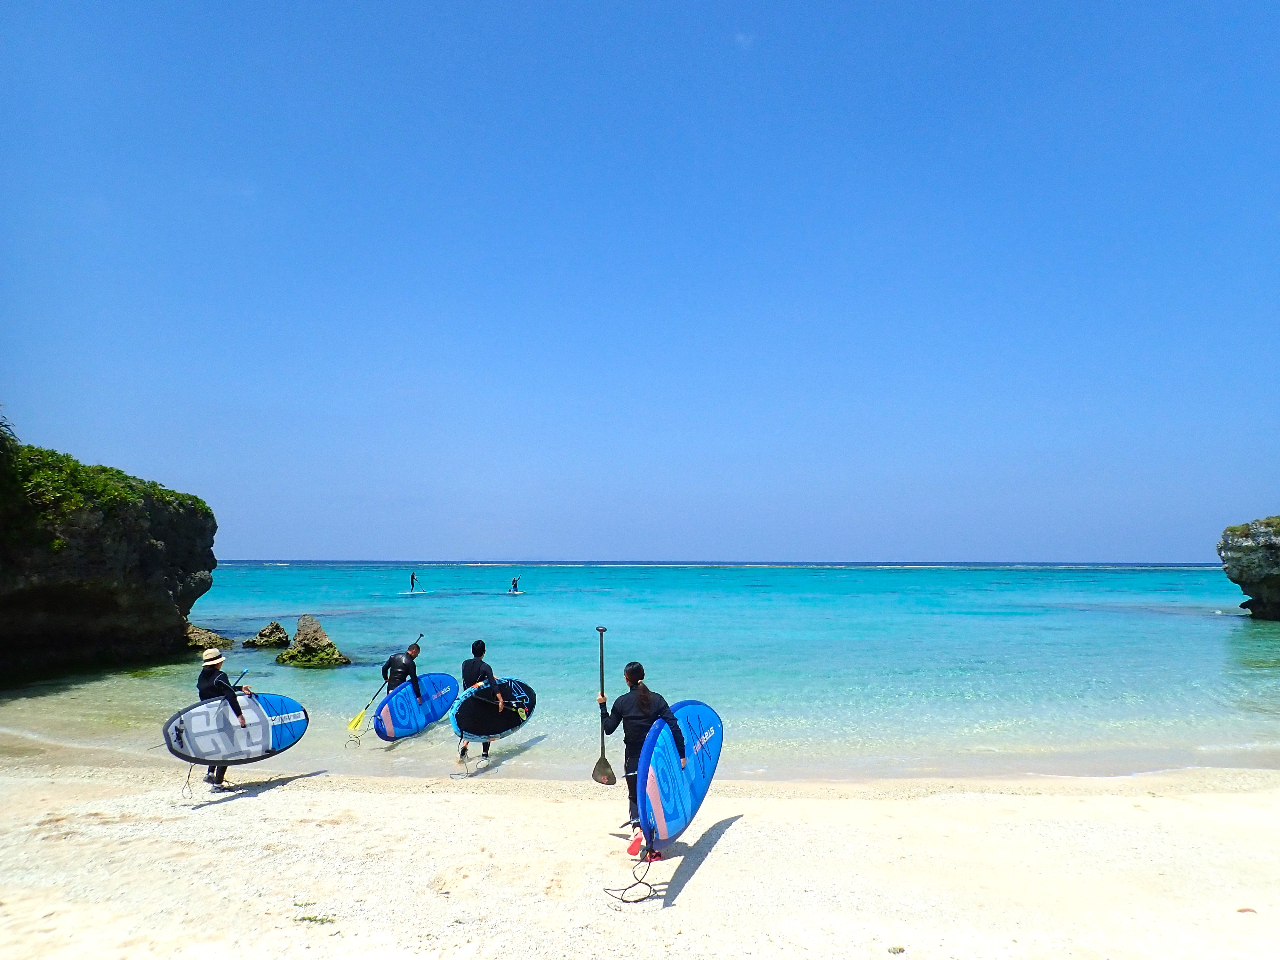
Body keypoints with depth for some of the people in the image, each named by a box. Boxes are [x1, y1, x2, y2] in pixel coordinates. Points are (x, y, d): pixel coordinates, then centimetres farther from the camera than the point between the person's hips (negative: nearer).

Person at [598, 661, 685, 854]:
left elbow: (608, 728, 1)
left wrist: (602, 706, 13)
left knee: (634, 796, 12)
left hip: (634, 759, -1)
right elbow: (673, 726, -7)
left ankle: (637, 827, -17)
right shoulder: (656, 699, -2)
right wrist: (681, 753, -4)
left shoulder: (622, 702, -5)